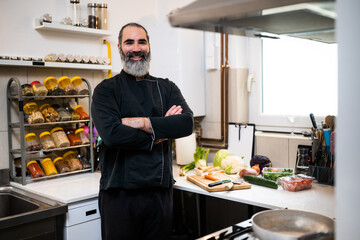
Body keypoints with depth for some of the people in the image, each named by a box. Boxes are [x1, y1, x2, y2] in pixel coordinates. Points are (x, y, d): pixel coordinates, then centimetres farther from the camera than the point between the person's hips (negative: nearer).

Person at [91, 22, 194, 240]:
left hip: (160, 189, 3)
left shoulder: (166, 88, 9)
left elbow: (187, 123, -9)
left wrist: (141, 122, -17)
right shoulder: (107, 90, -1)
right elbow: (111, 133, -19)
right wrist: (161, 130, -10)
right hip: (120, 192, -3)